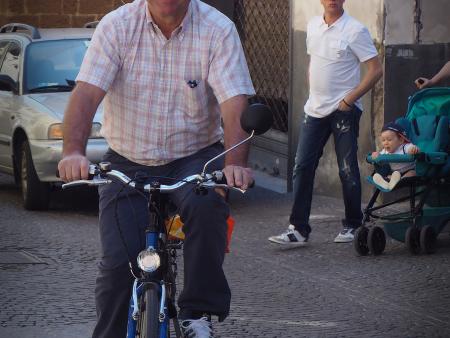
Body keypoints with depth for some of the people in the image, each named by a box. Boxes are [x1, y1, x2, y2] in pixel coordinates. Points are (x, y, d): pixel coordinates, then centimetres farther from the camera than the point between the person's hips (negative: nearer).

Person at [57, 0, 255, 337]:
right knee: (117, 262, -10)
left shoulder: (218, 29, -10)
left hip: (194, 156, -1)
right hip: (128, 163, 1)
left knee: (206, 206, -33)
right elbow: (86, 93, -18)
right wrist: (73, 152, -36)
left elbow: (235, 103, -19)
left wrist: (234, 164, -37)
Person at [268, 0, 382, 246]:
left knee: (348, 170, 3)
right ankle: (298, 229, 2)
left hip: (343, 110, -6)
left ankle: (352, 225, 18)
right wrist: (313, 93, 12)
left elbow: (376, 69, -12)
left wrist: (349, 99, -14)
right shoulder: (313, 26, 8)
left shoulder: (354, 30, -11)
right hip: (315, 109, 6)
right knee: (302, 167, 0)